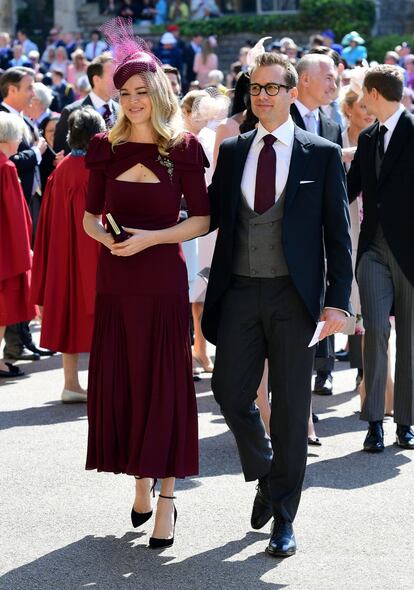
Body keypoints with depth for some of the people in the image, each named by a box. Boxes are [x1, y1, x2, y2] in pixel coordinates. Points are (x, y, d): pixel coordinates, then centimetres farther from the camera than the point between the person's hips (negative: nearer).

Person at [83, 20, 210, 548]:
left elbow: (202, 220, -3)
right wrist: (107, 237, -10)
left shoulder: (182, 149, -3)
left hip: (163, 280, -3)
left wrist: (150, 237, -15)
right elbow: (89, 216, 11)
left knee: (163, 385, -2)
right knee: (117, 382, 5)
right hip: (115, 280, 3)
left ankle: (165, 499, 2)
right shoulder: (107, 149, 6)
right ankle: (140, 481, 22)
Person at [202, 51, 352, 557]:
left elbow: (337, 233, 0)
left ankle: (283, 517, 12)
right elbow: (211, 216, 12)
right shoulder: (232, 151, 11)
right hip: (240, 291, 3)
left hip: (294, 294, -3)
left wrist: (338, 300, -7)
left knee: (290, 406, 2)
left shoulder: (322, 154, 2)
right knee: (230, 393, -1)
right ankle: (266, 476, 28)